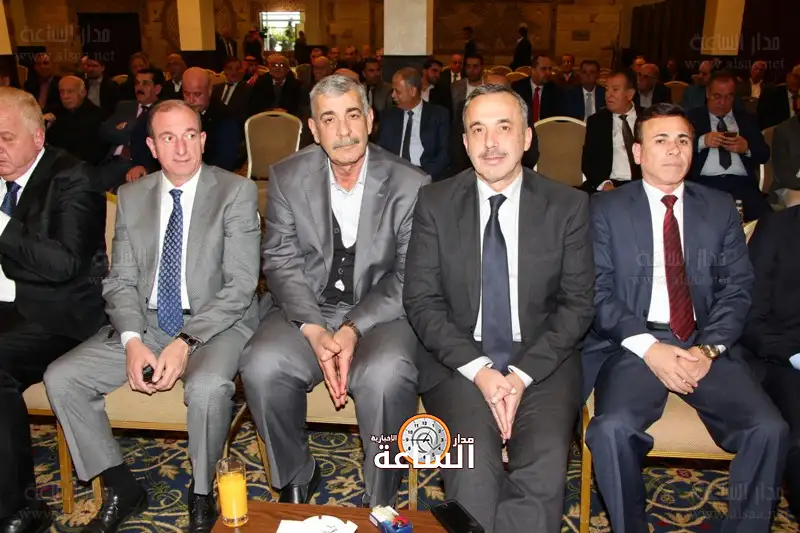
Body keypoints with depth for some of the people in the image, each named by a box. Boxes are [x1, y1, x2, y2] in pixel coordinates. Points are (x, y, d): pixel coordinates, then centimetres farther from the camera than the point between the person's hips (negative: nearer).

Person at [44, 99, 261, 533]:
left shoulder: (236, 191, -5)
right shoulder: (131, 197, 9)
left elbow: (241, 284, -11)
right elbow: (121, 281, 6)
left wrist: (186, 342, -21)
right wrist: (132, 341, -13)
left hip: (215, 323, -4)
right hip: (144, 323, 5)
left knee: (207, 387, -35)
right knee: (61, 379, -11)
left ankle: (202, 496, -6)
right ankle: (122, 490, 7)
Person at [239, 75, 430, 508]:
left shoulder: (410, 185, -5)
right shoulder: (287, 177, 3)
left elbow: (409, 276, -6)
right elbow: (281, 261, -1)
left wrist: (354, 329, -20)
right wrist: (313, 330, -17)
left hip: (379, 313, -2)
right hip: (305, 310, 2)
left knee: (386, 375, -33)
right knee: (261, 366, -27)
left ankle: (381, 500, -6)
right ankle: (296, 478, 3)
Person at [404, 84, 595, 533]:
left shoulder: (568, 205, 2)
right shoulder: (435, 203, 3)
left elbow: (577, 304, 1)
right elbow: (422, 301, -1)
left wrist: (523, 374, -12)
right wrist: (478, 369, -13)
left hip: (543, 362, 1)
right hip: (461, 362, 0)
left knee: (546, 464, -26)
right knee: (473, 464, -26)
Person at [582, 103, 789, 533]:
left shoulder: (721, 208, 14)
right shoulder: (606, 209, 6)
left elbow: (737, 287, 8)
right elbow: (598, 291, -2)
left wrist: (709, 348, -9)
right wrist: (648, 348, -14)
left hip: (705, 346, 3)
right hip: (633, 345, -2)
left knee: (770, 429, -21)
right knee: (612, 428, -29)